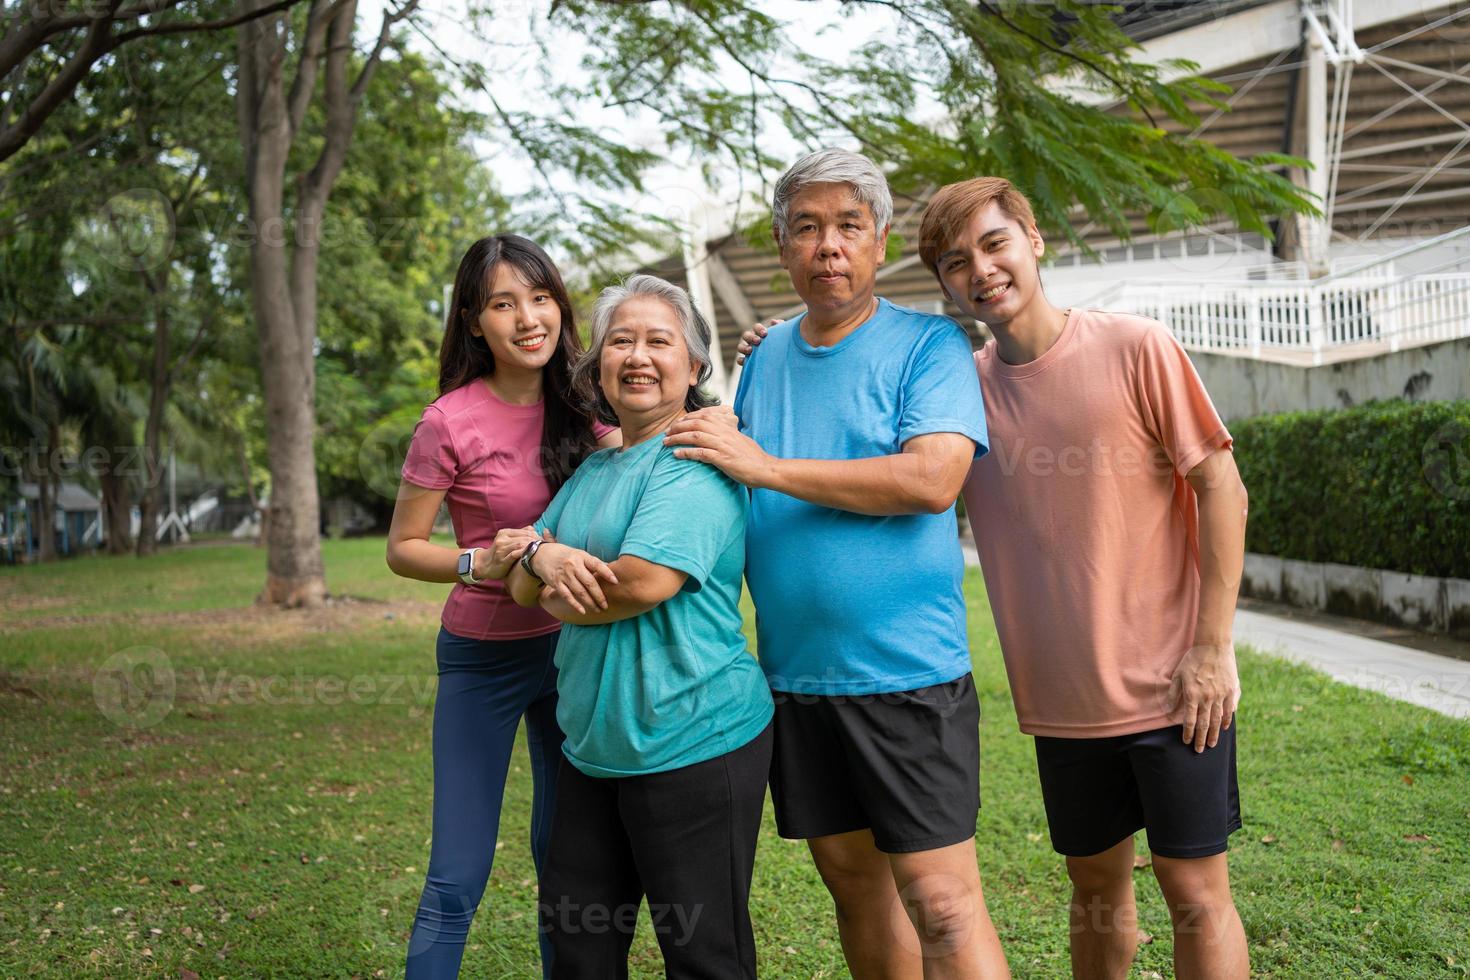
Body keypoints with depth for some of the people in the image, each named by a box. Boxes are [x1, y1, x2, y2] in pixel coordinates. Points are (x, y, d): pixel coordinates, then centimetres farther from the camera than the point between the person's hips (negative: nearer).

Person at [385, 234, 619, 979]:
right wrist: (480, 563, -25)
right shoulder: (450, 422, -14)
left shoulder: (582, 407, -1)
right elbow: (402, 548, -7)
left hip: (572, 646, 4)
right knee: (457, 880, -2)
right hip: (485, 658, -4)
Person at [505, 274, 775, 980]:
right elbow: (521, 587, 12)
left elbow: (646, 581, -24)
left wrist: (563, 602, -5)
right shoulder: (591, 470, 14)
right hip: (593, 745, 8)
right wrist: (541, 557, -12)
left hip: (692, 743, -8)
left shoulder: (696, 458, -12)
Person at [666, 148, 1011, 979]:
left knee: (942, 902, -5)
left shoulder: (929, 344, -5)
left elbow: (932, 478, -20)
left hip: (906, 672, -6)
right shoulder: (768, 355, 12)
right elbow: (732, 493, 20)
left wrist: (765, 466, -18)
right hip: (794, 673, 6)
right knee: (854, 879, 16)